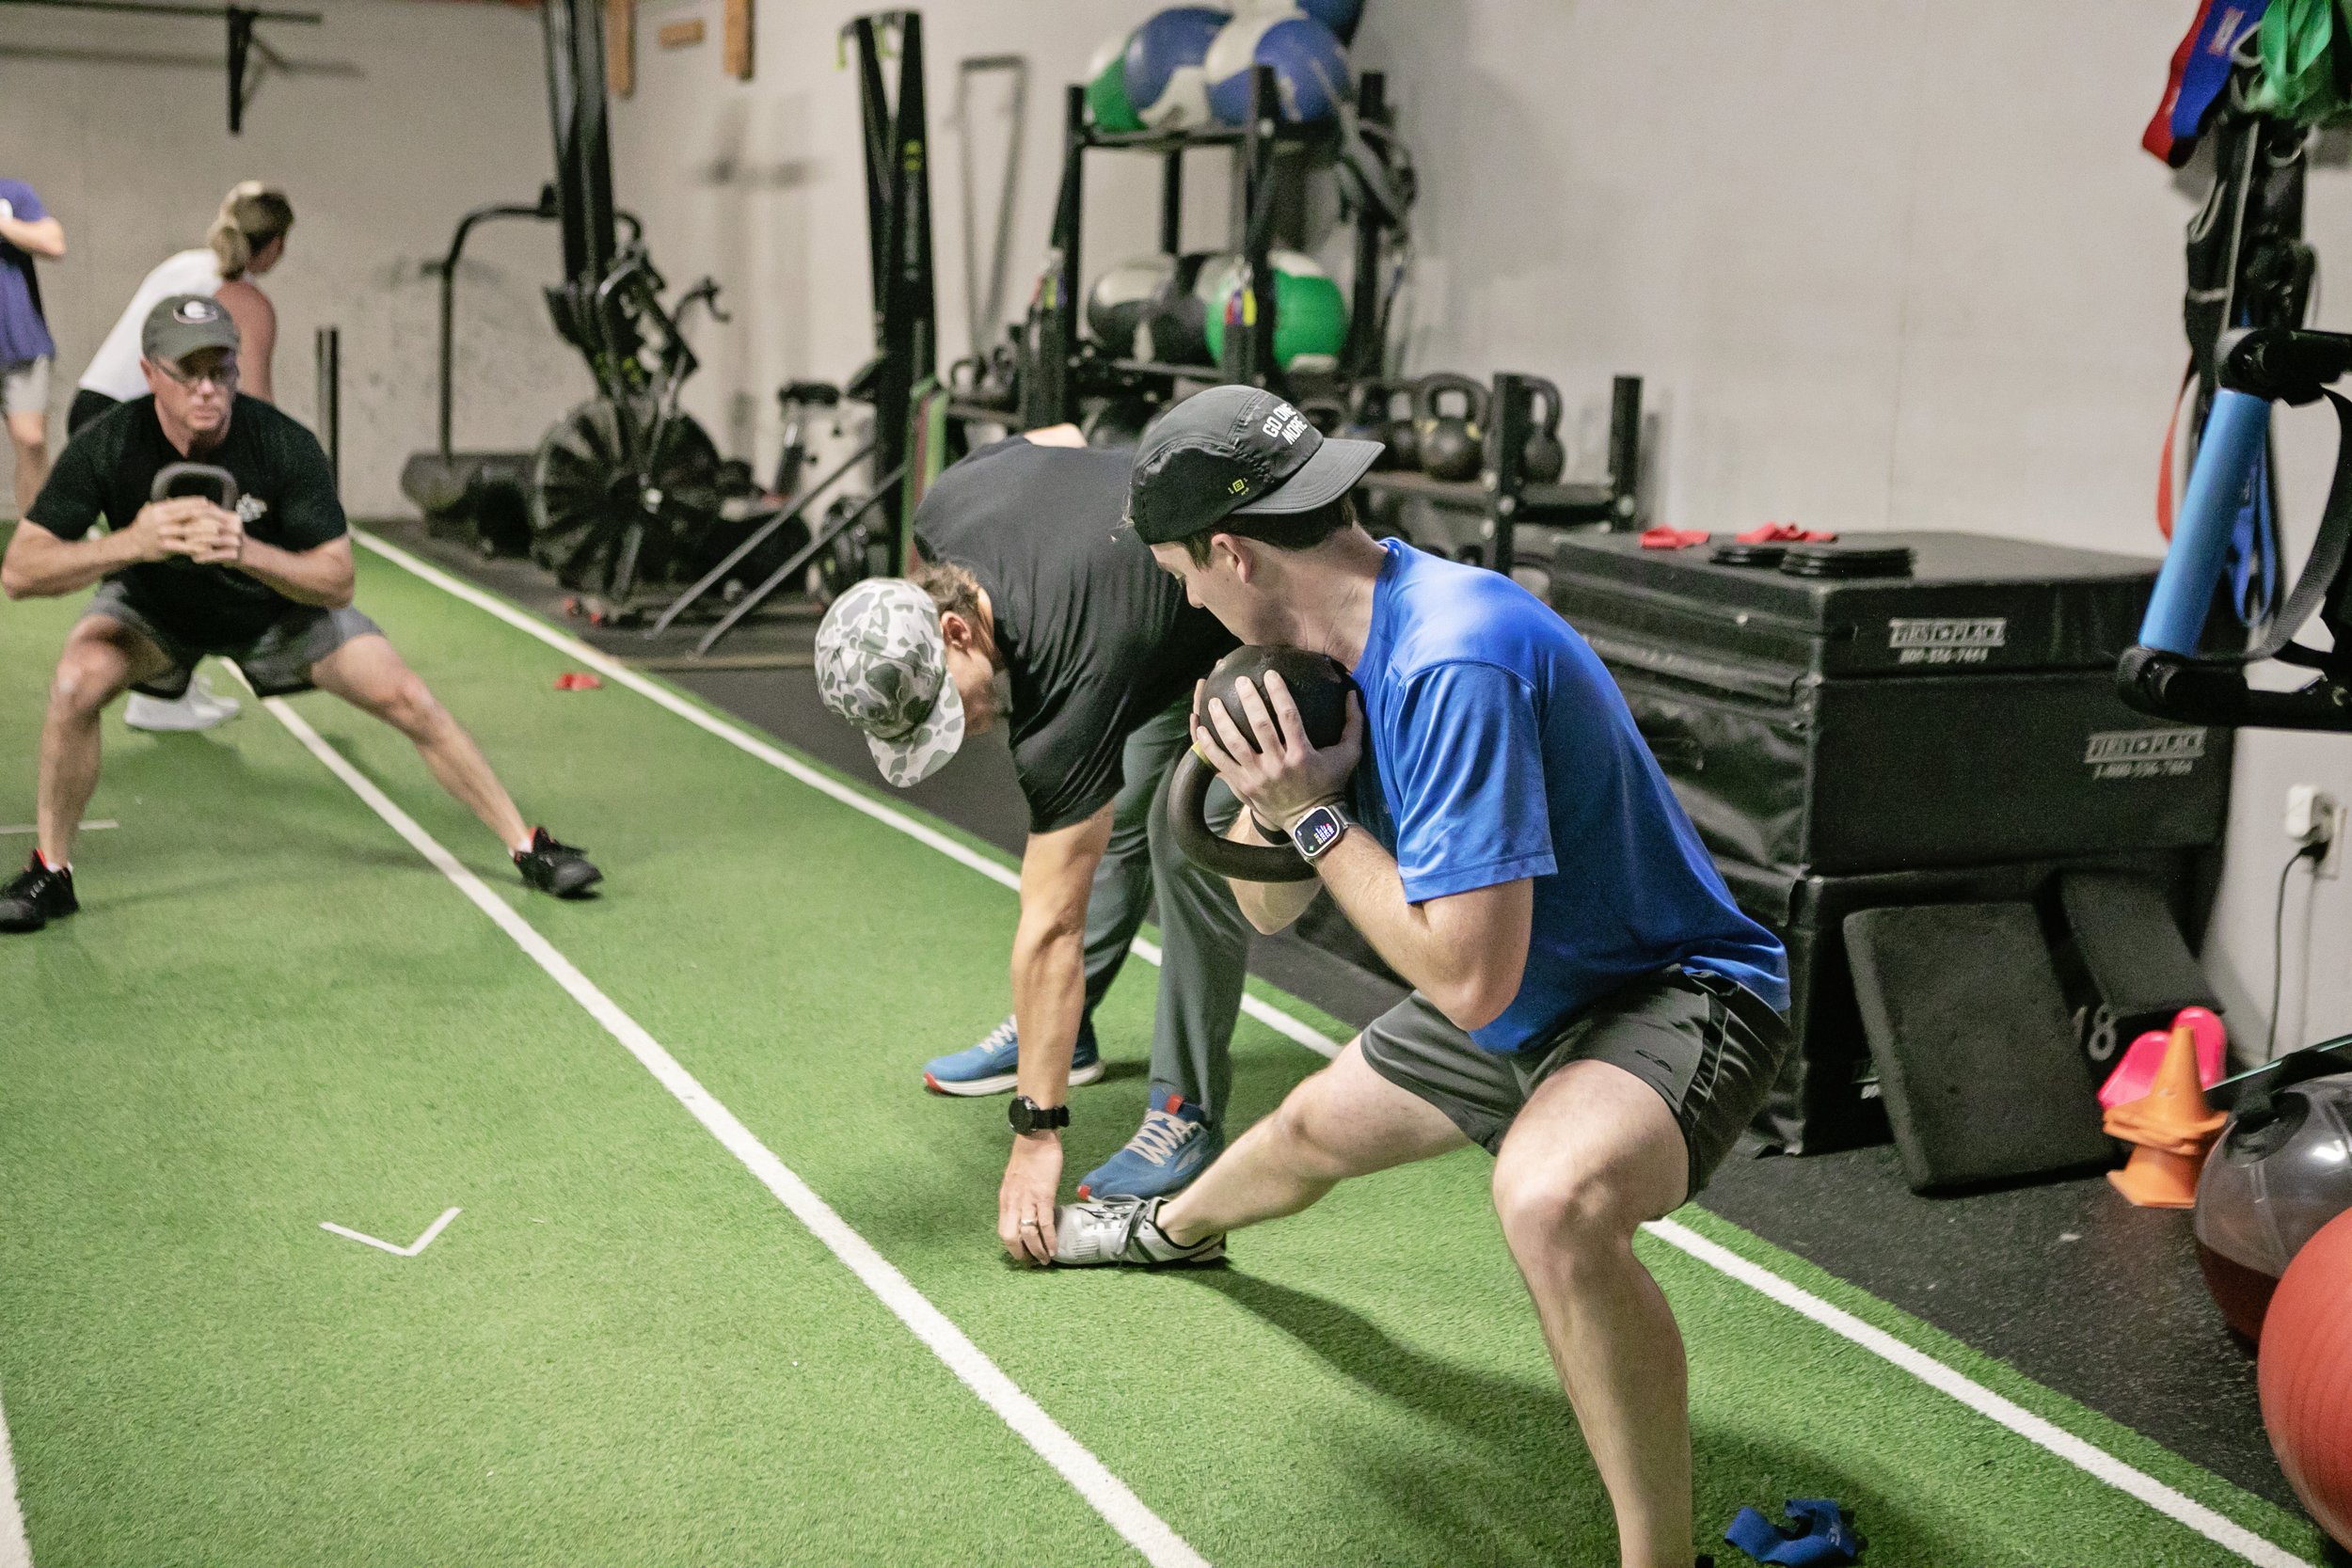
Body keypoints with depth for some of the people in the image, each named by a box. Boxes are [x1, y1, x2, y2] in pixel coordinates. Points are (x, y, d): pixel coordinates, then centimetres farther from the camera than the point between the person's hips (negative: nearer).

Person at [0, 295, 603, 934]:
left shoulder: (285, 445, -29)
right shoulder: (107, 446, -29)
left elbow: (337, 582, -25)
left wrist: (246, 551, -43)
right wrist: (131, 542, -47)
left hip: (275, 605, 0)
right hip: (154, 607, 0)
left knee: (410, 702, -11)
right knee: (77, 683, -29)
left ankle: (528, 847, 7)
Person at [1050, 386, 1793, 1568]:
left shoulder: (1454, 661, -33)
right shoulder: (1351, 638, -3)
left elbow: (1471, 980, -35)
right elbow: (1271, 910, 5)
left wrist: (1315, 816, -25)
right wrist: (1271, 798, -16)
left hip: (1671, 994, -9)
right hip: (1528, 999, 9)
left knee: (1551, 1198, -41)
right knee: (1314, 1129, 30)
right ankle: (1179, 1228, 66)